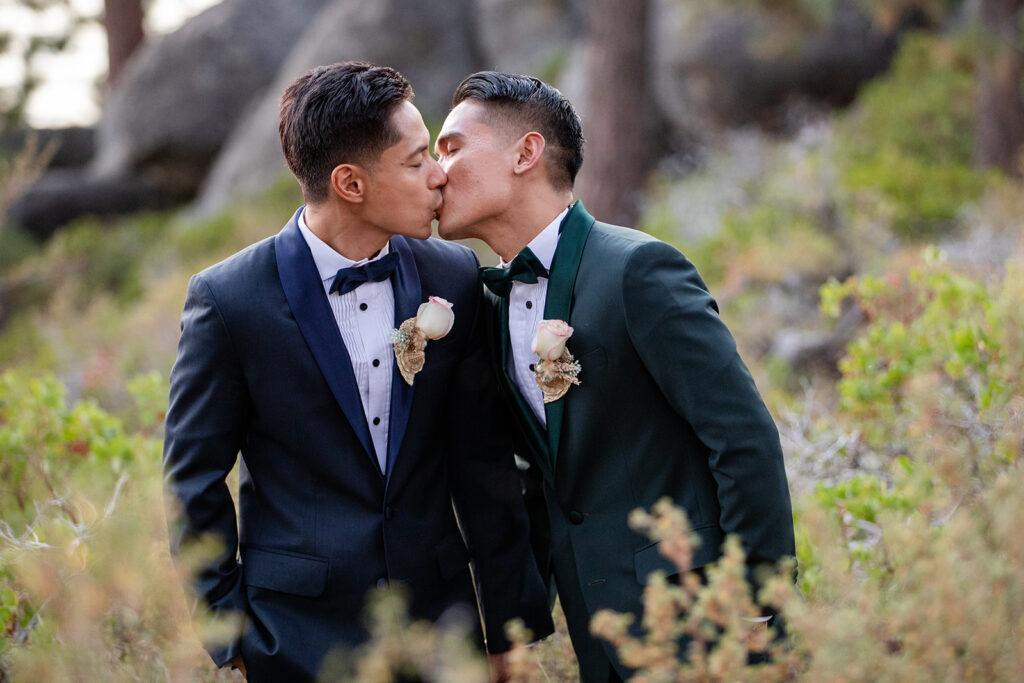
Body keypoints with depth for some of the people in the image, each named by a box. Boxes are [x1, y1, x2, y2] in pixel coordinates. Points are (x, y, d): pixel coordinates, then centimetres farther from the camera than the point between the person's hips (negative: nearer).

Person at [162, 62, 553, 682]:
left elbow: (482, 462, 6)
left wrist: (512, 628, 8)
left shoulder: (454, 278, 1)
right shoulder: (228, 299, -10)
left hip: (438, 611, 3)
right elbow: (195, 480, -3)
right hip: (301, 631, -3)